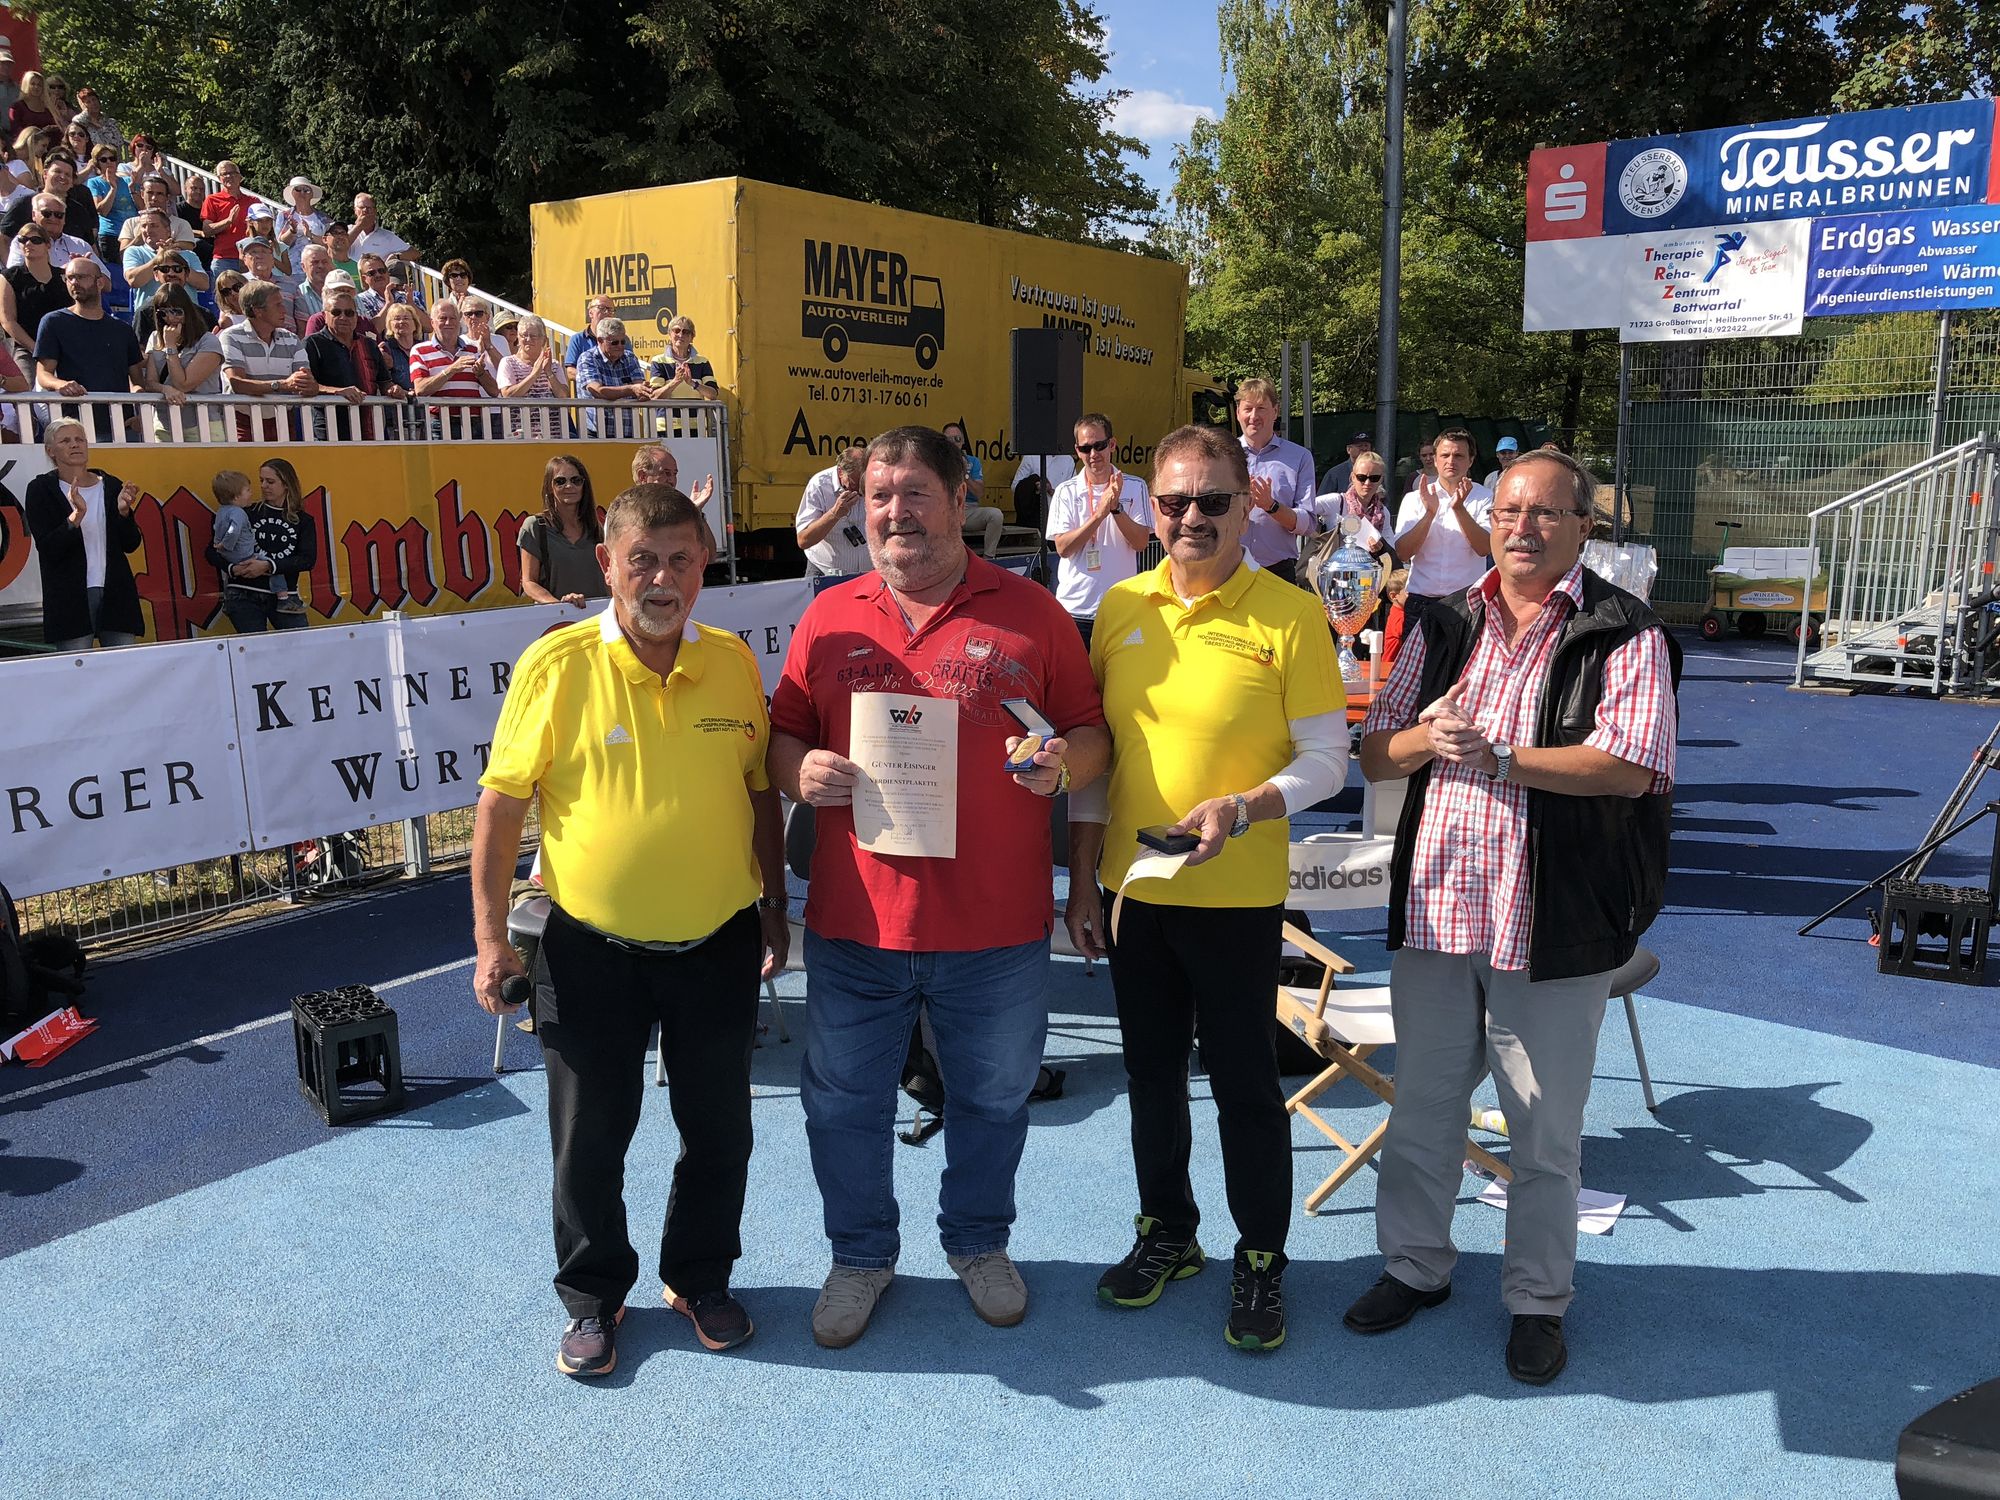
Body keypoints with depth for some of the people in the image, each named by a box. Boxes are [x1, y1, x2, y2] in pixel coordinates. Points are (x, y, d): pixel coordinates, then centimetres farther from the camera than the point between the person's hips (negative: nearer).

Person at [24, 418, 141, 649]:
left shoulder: (112, 485, 12)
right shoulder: (41, 489, 4)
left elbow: (131, 545, 9)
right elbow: (47, 549, -6)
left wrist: (123, 511, -9)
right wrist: (76, 515, -20)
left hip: (116, 593, 3)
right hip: (70, 598, -3)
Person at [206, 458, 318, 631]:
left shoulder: (303, 521, 9)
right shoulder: (247, 514, 7)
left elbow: (308, 560, -6)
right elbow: (211, 551, 7)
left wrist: (268, 566, -17)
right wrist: (232, 568, -13)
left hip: (283, 596, 1)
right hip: (245, 596, -1)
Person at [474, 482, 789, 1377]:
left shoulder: (734, 663, -2)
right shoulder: (556, 665, -11)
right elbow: (502, 804, -6)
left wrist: (774, 909, 9)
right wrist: (489, 934, -8)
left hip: (718, 943, 2)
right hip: (593, 949, -2)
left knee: (719, 1130, 15)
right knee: (588, 1137, 12)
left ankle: (699, 1278, 38)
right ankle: (593, 1298, 35)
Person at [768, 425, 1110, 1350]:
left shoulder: (1029, 613, 0)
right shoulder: (829, 618, 5)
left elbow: (1090, 732, 3)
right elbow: (782, 738, 10)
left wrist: (1064, 762, -19)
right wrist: (800, 772, -12)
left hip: (997, 928, -1)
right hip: (854, 926, 1)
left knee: (993, 1099, 17)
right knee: (844, 1101, 14)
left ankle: (978, 1241, 43)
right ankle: (861, 1254, 38)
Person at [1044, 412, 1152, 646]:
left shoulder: (1135, 487, 3)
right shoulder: (1066, 491, 3)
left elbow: (1141, 543, -4)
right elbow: (1062, 547, -8)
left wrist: (1116, 508, -18)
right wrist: (1099, 514, -17)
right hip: (1075, 608, 0)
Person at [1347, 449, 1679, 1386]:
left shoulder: (1626, 635, -4)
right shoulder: (1444, 626, 10)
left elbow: (1628, 766, -17)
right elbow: (1373, 753, 9)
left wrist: (1496, 756, -19)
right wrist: (1427, 737, -12)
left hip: (1555, 920, -4)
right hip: (1436, 903, 4)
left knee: (1545, 1129, 9)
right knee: (1422, 1103, 16)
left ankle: (1538, 1300, 29)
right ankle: (1415, 1265, 36)